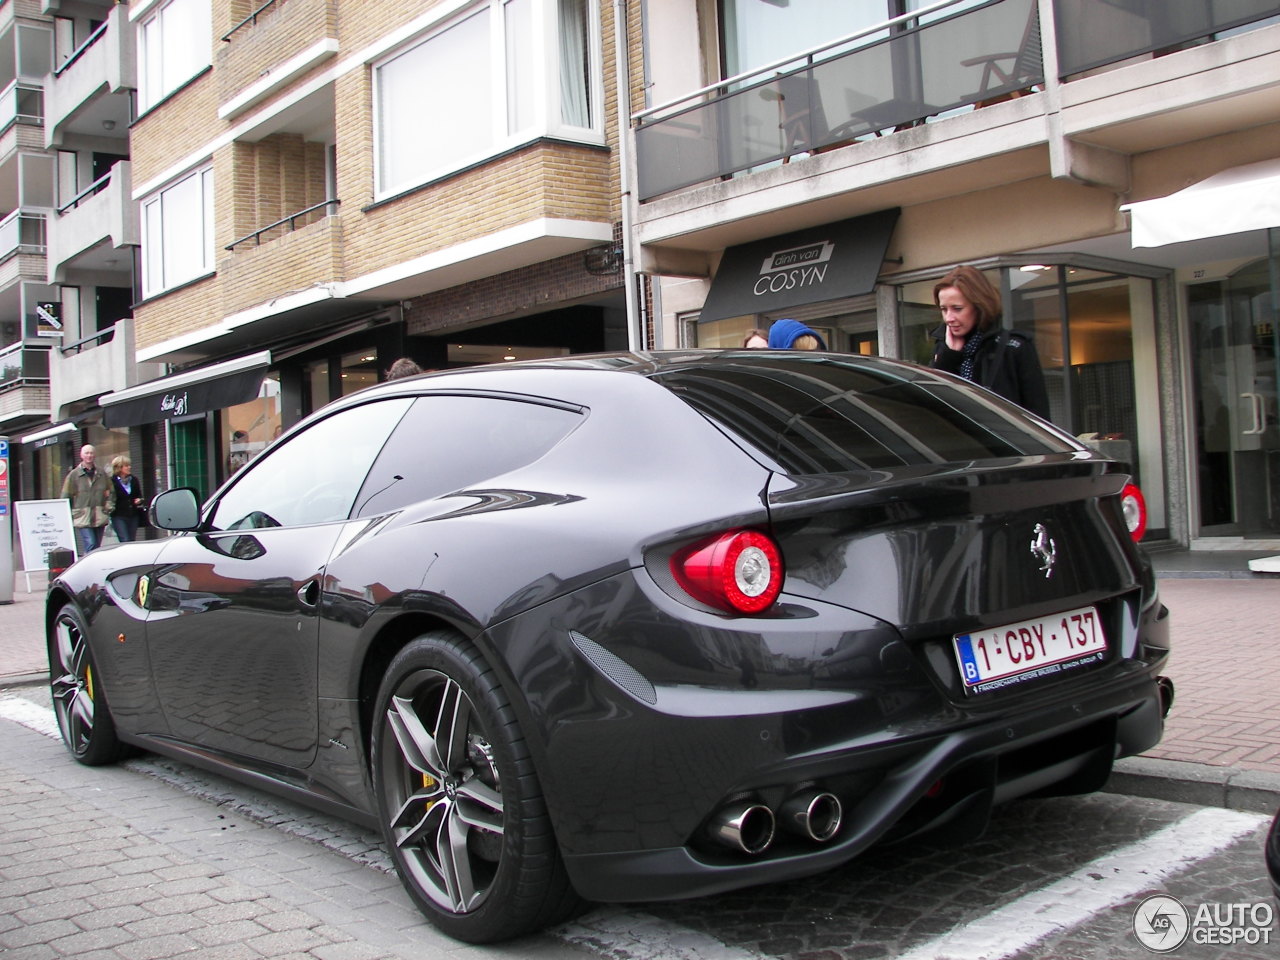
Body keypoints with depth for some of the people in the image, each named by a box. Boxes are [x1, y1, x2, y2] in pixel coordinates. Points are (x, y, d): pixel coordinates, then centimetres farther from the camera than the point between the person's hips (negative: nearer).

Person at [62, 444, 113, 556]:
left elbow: (110, 492, 21)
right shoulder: (74, 475, 1)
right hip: (83, 517, -4)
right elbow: (66, 496, 3)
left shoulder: (101, 474, 10)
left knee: (97, 546, 8)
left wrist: (108, 505, 5)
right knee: (91, 544, -17)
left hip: (99, 517, 4)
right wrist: (69, 514, -3)